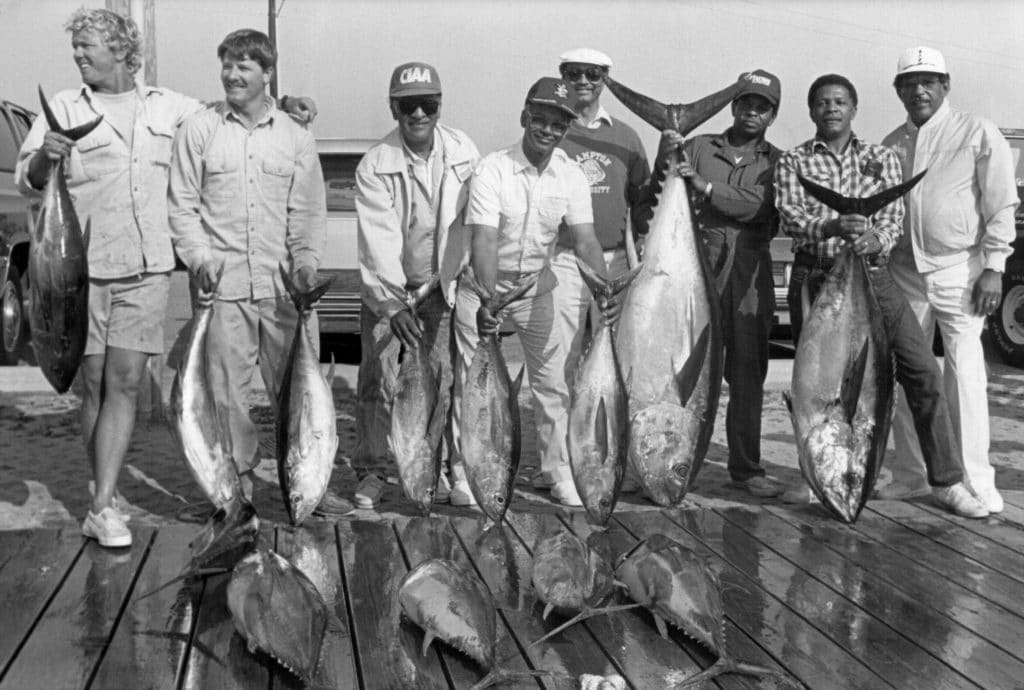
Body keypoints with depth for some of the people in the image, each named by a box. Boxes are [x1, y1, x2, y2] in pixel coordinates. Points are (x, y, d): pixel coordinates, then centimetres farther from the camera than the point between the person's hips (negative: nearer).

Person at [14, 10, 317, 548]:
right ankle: (105, 491, 22)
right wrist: (45, 157, -25)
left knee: (125, 382, -4)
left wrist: (281, 104, 7)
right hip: (84, 267, -1)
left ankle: (103, 508, -2)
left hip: (147, 268, 1)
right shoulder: (64, 108, 4)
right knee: (93, 385, 6)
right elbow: (27, 180, -1)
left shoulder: (167, 106, 10)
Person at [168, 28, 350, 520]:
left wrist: (306, 259, -7)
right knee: (227, 388, 2)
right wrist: (198, 254, -9)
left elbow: (308, 211, 8)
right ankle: (237, 478, 15)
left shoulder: (295, 137, 10)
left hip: (285, 285, 1)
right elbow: (182, 203, 5)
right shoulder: (198, 130, 7)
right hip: (223, 283, -1)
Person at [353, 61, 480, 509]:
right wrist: (393, 306, -31)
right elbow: (379, 240, -23)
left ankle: (444, 471, 11)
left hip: (443, 285, 2)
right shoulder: (375, 166, -16)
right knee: (377, 377, -4)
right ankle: (371, 472, 8)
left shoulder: (464, 153, -6)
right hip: (386, 287, -2)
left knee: (447, 375, 0)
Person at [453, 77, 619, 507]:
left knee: (552, 381, 6)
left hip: (537, 286, 4)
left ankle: (560, 474, 18)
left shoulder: (570, 176, -8)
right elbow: (484, 239, -30)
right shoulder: (493, 170, -20)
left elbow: (584, 239, -15)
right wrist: (487, 301, -44)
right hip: (483, 284, -3)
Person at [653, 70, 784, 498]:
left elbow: (759, 207, -6)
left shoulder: (776, 162, 13)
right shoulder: (700, 148, 13)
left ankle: (746, 468, 13)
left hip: (751, 277, 1)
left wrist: (705, 187, -15)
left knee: (748, 374, 4)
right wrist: (664, 161, -13)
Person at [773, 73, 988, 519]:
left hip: (872, 276, 1)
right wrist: (834, 226, -29)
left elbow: (894, 217, 0)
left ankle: (947, 481, 2)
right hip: (814, 278, -1)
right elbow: (790, 218, -10)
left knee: (923, 372, -7)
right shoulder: (792, 163, 5)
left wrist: (876, 238, -23)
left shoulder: (882, 158, 11)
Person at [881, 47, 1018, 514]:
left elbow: (1001, 205, -3)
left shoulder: (978, 134, 0)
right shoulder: (891, 145, 13)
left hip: (959, 269, -4)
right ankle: (909, 475, 15)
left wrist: (993, 269, -9)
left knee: (965, 373, -6)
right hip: (905, 270, 4)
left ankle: (974, 482, 0)